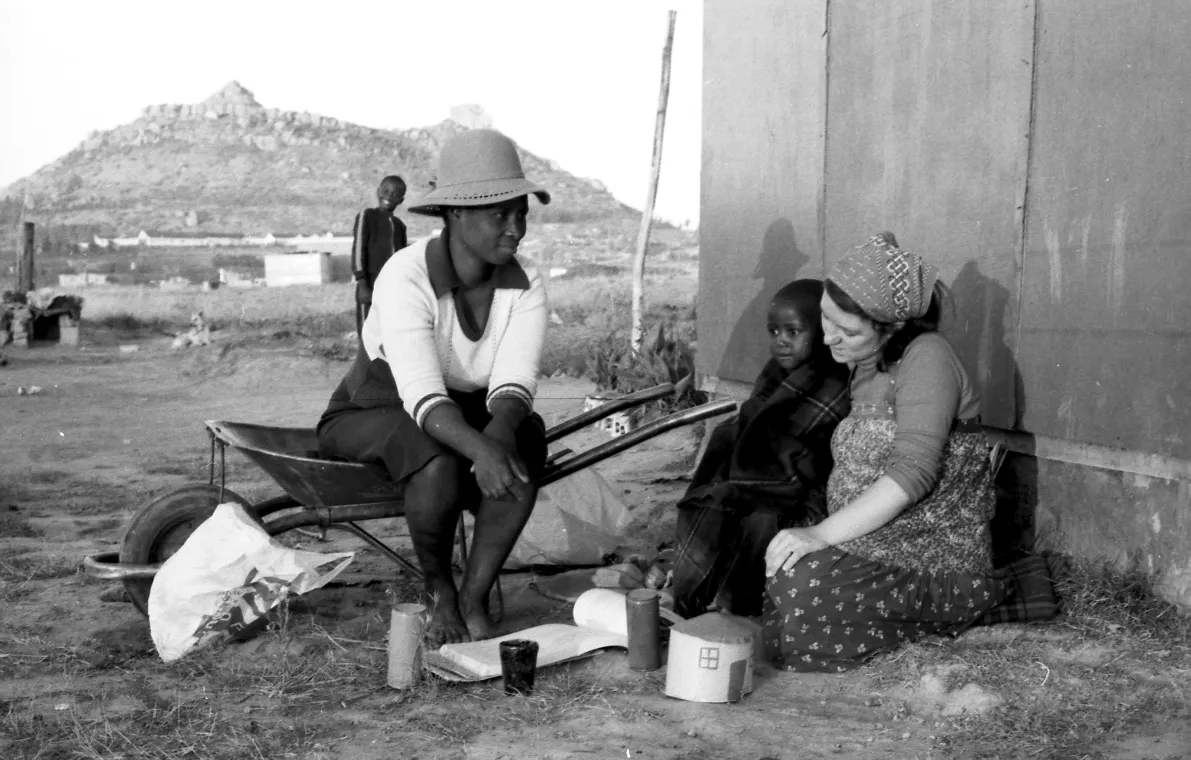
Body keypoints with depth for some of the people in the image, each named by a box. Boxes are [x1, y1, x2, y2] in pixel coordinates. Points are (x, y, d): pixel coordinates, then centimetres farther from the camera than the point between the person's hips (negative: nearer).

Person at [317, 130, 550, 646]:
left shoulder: (524, 286, -13)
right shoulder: (407, 278, -27)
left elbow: (515, 383, -24)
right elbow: (422, 396, -37)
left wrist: (499, 432, -47)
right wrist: (479, 447, -55)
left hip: (470, 420, 4)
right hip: (372, 420, -4)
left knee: (527, 435, -29)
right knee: (439, 461, -38)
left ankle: (474, 599, -18)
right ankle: (438, 590, -10)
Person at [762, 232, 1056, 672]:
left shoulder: (926, 357, -12)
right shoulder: (865, 369, 16)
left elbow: (914, 471, -22)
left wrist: (824, 533, -25)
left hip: (935, 555, -9)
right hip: (871, 547, 9)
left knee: (803, 586, -29)